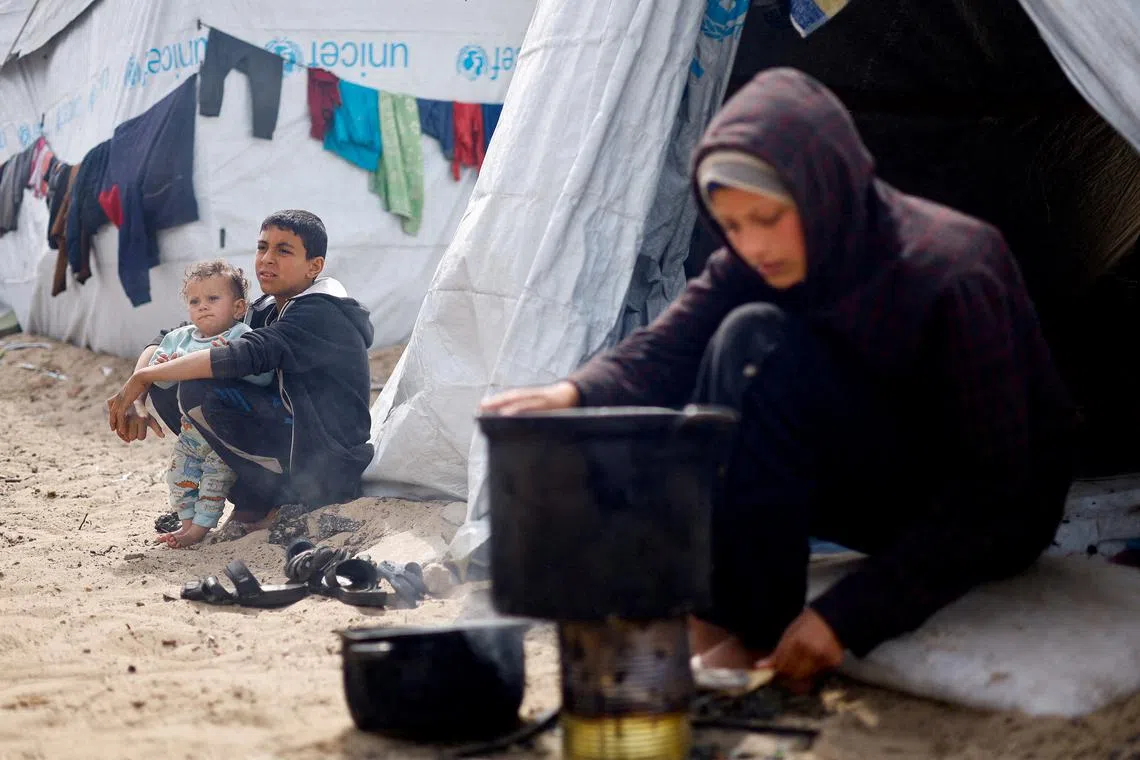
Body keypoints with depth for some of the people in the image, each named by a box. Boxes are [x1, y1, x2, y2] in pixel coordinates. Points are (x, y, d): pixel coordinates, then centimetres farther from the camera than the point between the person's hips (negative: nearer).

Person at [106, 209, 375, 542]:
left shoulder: (322, 314, -16)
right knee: (166, 386, 0)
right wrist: (136, 399, -11)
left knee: (199, 389, -23)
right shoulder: (266, 312, 10)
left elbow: (247, 355, -31)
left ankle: (259, 505, -7)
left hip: (330, 467, -9)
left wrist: (141, 377, -27)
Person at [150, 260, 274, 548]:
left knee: (216, 475, -7)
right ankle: (187, 522, 28)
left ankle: (199, 528, 6)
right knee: (179, 475, 13)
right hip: (190, 429, 7)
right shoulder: (179, 338, 3)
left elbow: (263, 374, -30)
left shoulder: (243, 337, -16)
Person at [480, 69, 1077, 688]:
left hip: (995, 519, -6)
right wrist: (574, 393, -39)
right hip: (888, 498, 7)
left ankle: (748, 636, -26)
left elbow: (990, 496, -27)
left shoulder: (952, 276, -27)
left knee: (757, 343, -29)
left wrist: (845, 619, -32)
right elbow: (661, 354, -15)